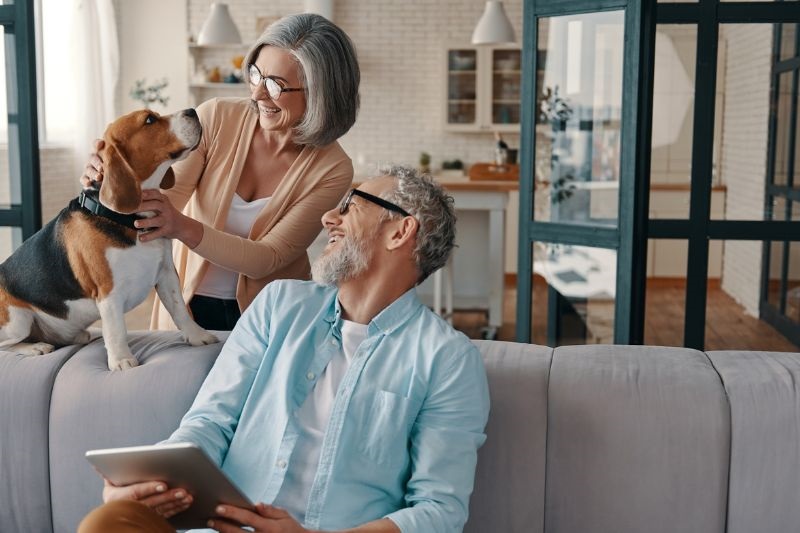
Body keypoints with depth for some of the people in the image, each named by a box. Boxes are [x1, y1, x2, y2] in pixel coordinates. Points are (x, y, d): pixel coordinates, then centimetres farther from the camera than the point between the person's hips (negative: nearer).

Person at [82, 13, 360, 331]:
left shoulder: (332, 170, -13)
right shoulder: (216, 118, -8)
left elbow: (267, 259, -17)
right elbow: (167, 195, -10)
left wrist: (182, 227, -31)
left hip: (268, 315, -1)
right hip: (190, 303, 1)